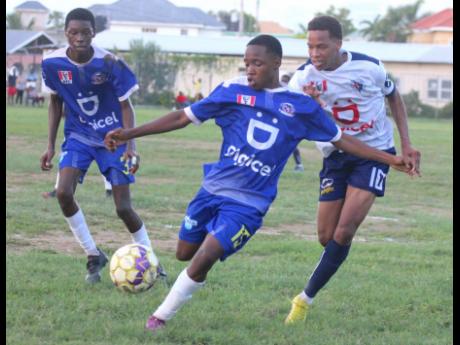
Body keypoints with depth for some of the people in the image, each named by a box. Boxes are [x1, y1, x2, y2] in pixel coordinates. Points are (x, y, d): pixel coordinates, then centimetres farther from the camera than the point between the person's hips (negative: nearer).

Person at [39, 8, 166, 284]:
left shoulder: (109, 63, -20)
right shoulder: (53, 64, -12)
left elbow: (125, 105, -10)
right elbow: (56, 102, 5)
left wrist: (130, 145, -21)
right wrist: (51, 145, 4)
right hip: (79, 136, 3)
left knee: (123, 207, -5)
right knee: (64, 192, -20)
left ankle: (151, 261, 19)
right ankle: (94, 256, -1)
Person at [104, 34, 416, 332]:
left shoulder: (301, 106, -2)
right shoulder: (234, 90, -2)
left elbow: (341, 139, 7)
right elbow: (183, 117, 0)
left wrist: (389, 159, 3)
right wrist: (130, 133, -5)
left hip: (249, 204, -2)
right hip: (213, 189, 2)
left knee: (203, 260, -16)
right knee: (184, 253, 10)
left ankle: (162, 316, 3)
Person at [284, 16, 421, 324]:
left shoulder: (369, 68, -14)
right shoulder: (304, 78, -11)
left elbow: (394, 97, 6)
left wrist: (406, 144, 2)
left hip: (374, 152, -2)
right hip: (336, 157, 2)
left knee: (344, 232, -14)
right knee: (327, 237, 2)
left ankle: (306, 298, -5)